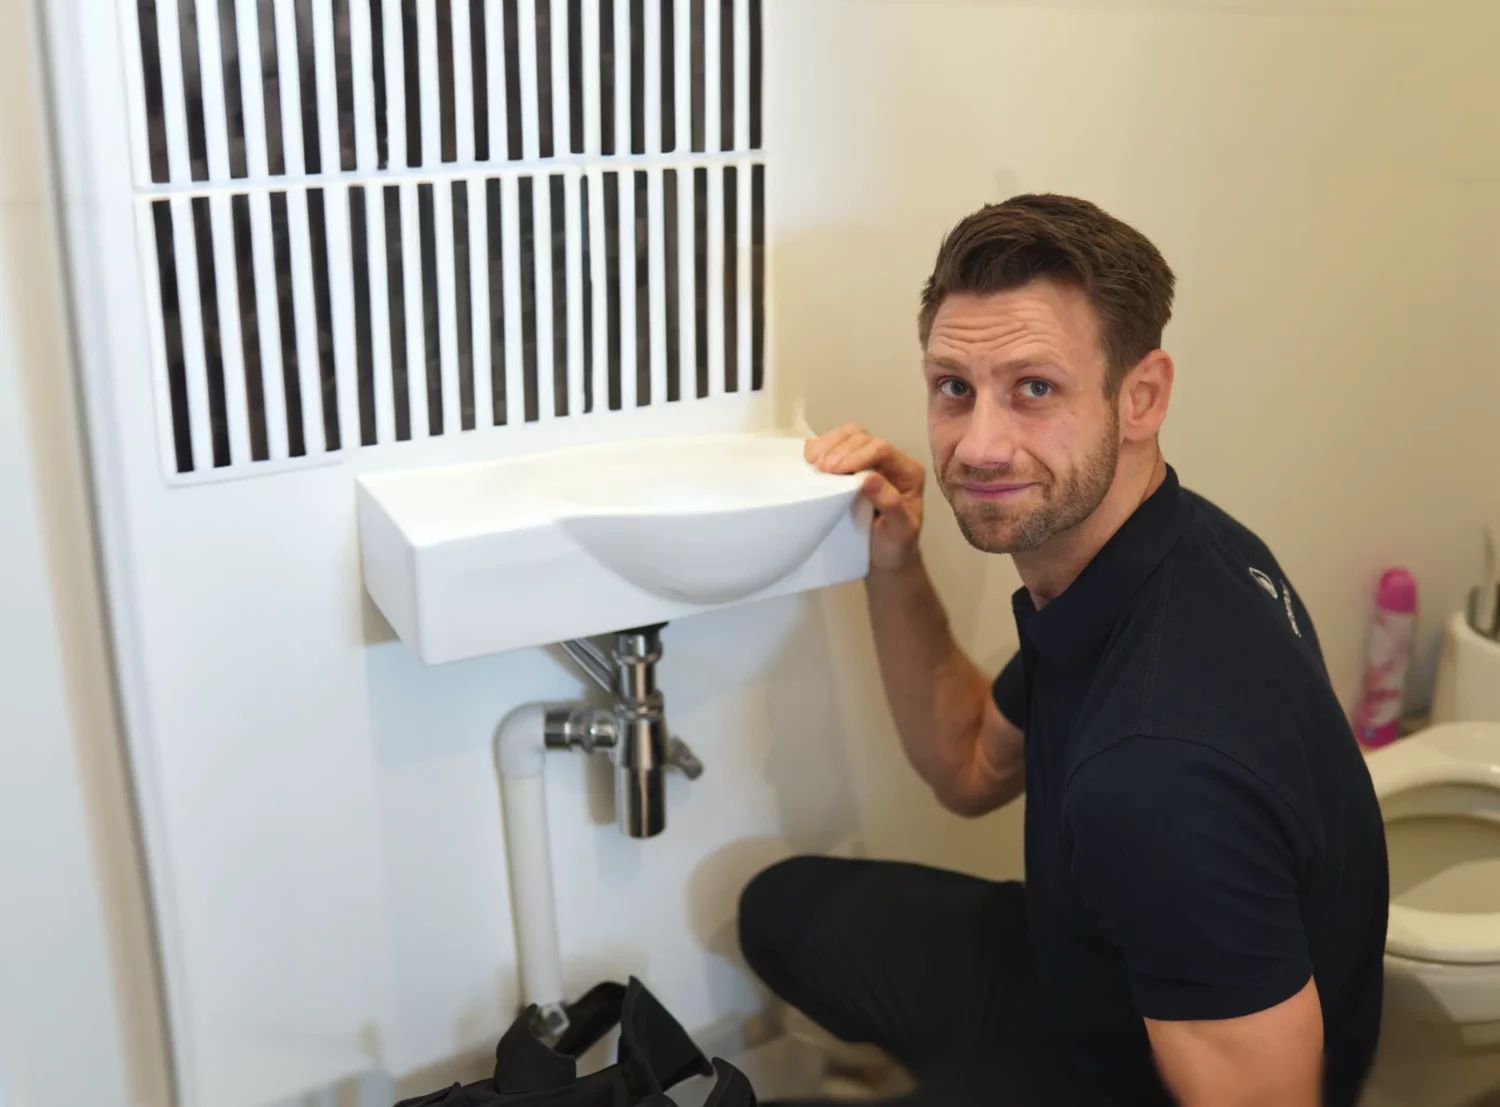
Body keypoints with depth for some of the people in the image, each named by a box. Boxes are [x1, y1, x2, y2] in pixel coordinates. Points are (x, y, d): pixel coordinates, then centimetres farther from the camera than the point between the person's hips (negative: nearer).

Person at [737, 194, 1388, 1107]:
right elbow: (972, 770, 5)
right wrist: (892, 569, -10)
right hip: (1075, 967, 8)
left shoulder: (1162, 765, -38)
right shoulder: (1173, 543, -10)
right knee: (786, 907, 16)